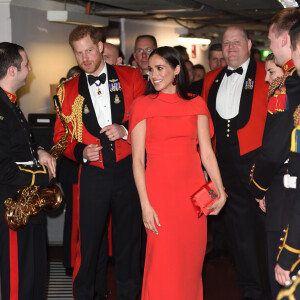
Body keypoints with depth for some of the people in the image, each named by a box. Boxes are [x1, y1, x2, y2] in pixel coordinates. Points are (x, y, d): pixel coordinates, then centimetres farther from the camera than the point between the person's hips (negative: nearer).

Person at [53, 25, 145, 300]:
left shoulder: (131, 77, 3)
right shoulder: (68, 91, 7)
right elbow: (61, 137, 11)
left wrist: (125, 130, -12)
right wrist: (81, 151, -8)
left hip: (128, 170, 0)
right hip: (93, 174, 0)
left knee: (129, 236, 10)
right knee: (89, 239, 0)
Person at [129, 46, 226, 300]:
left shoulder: (197, 105, 9)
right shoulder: (143, 105, 2)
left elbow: (207, 153, 6)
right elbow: (138, 159, -3)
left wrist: (220, 191, -6)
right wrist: (145, 204, -11)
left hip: (193, 191, 3)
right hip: (159, 191, -2)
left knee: (192, 261, 8)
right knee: (163, 263, -2)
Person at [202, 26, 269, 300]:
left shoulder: (265, 75, -2)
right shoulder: (211, 79, 14)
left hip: (257, 160, -5)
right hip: (226, 165, 5)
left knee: (266, 224, 2)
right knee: (239, 228, 12)